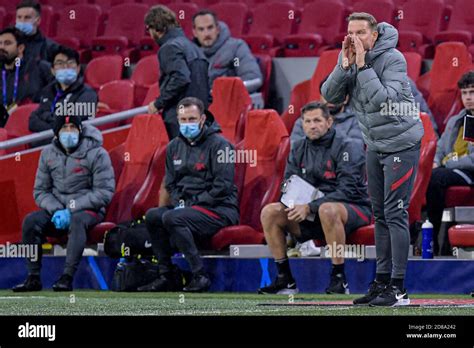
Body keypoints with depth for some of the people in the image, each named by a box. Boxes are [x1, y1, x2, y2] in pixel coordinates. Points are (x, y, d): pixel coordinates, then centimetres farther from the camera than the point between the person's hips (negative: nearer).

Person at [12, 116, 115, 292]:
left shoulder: (97, 153, -8)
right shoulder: (48, 154, 7)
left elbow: (104, 192, -12)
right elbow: (40, 191, 9)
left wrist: (70, 210, -18)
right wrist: (56, 210, -12)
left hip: (88, 209, -4)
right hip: (56, 208, 4)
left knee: (77, 221, -38)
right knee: (31, 221, -23)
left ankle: (67, 277, -44)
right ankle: (33, 278, -23)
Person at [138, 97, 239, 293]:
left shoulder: (219, 145, -7)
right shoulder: (175, 146, 14)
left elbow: (223, 187, -13)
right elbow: (170, 184, 21)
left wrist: (193, 203, -14)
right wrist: (179, 201, -1)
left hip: (220, 209, -7)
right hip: (186, 205, 7)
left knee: (172, 218, -29)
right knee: (152, 216, -14)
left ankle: (200, 276, -27)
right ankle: (167, 275, -11)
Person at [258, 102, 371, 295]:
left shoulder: (345, 147, -11)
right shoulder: (299, 149, 9)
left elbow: (347, 190, -21)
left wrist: (310, 207, -27)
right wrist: (295, 205, -12)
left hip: (353, 208, -7)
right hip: (311, 215, 7)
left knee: (328, 210, -41)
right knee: (269, 212, -11)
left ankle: (339, 279, -30)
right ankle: (285, 278, -7)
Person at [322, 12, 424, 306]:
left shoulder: (393, 59, -18)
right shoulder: (349, 58, 1)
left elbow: (383, 100, -29)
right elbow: (331, 96, -6)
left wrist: (362, 67, -28)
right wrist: (345, 65, -19)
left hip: (401, 144, -7)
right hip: (375, 145, 7)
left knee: (395, 213, -10)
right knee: (380, 215, 12)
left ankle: (398, 288, -9)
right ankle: (382, 281, 19)